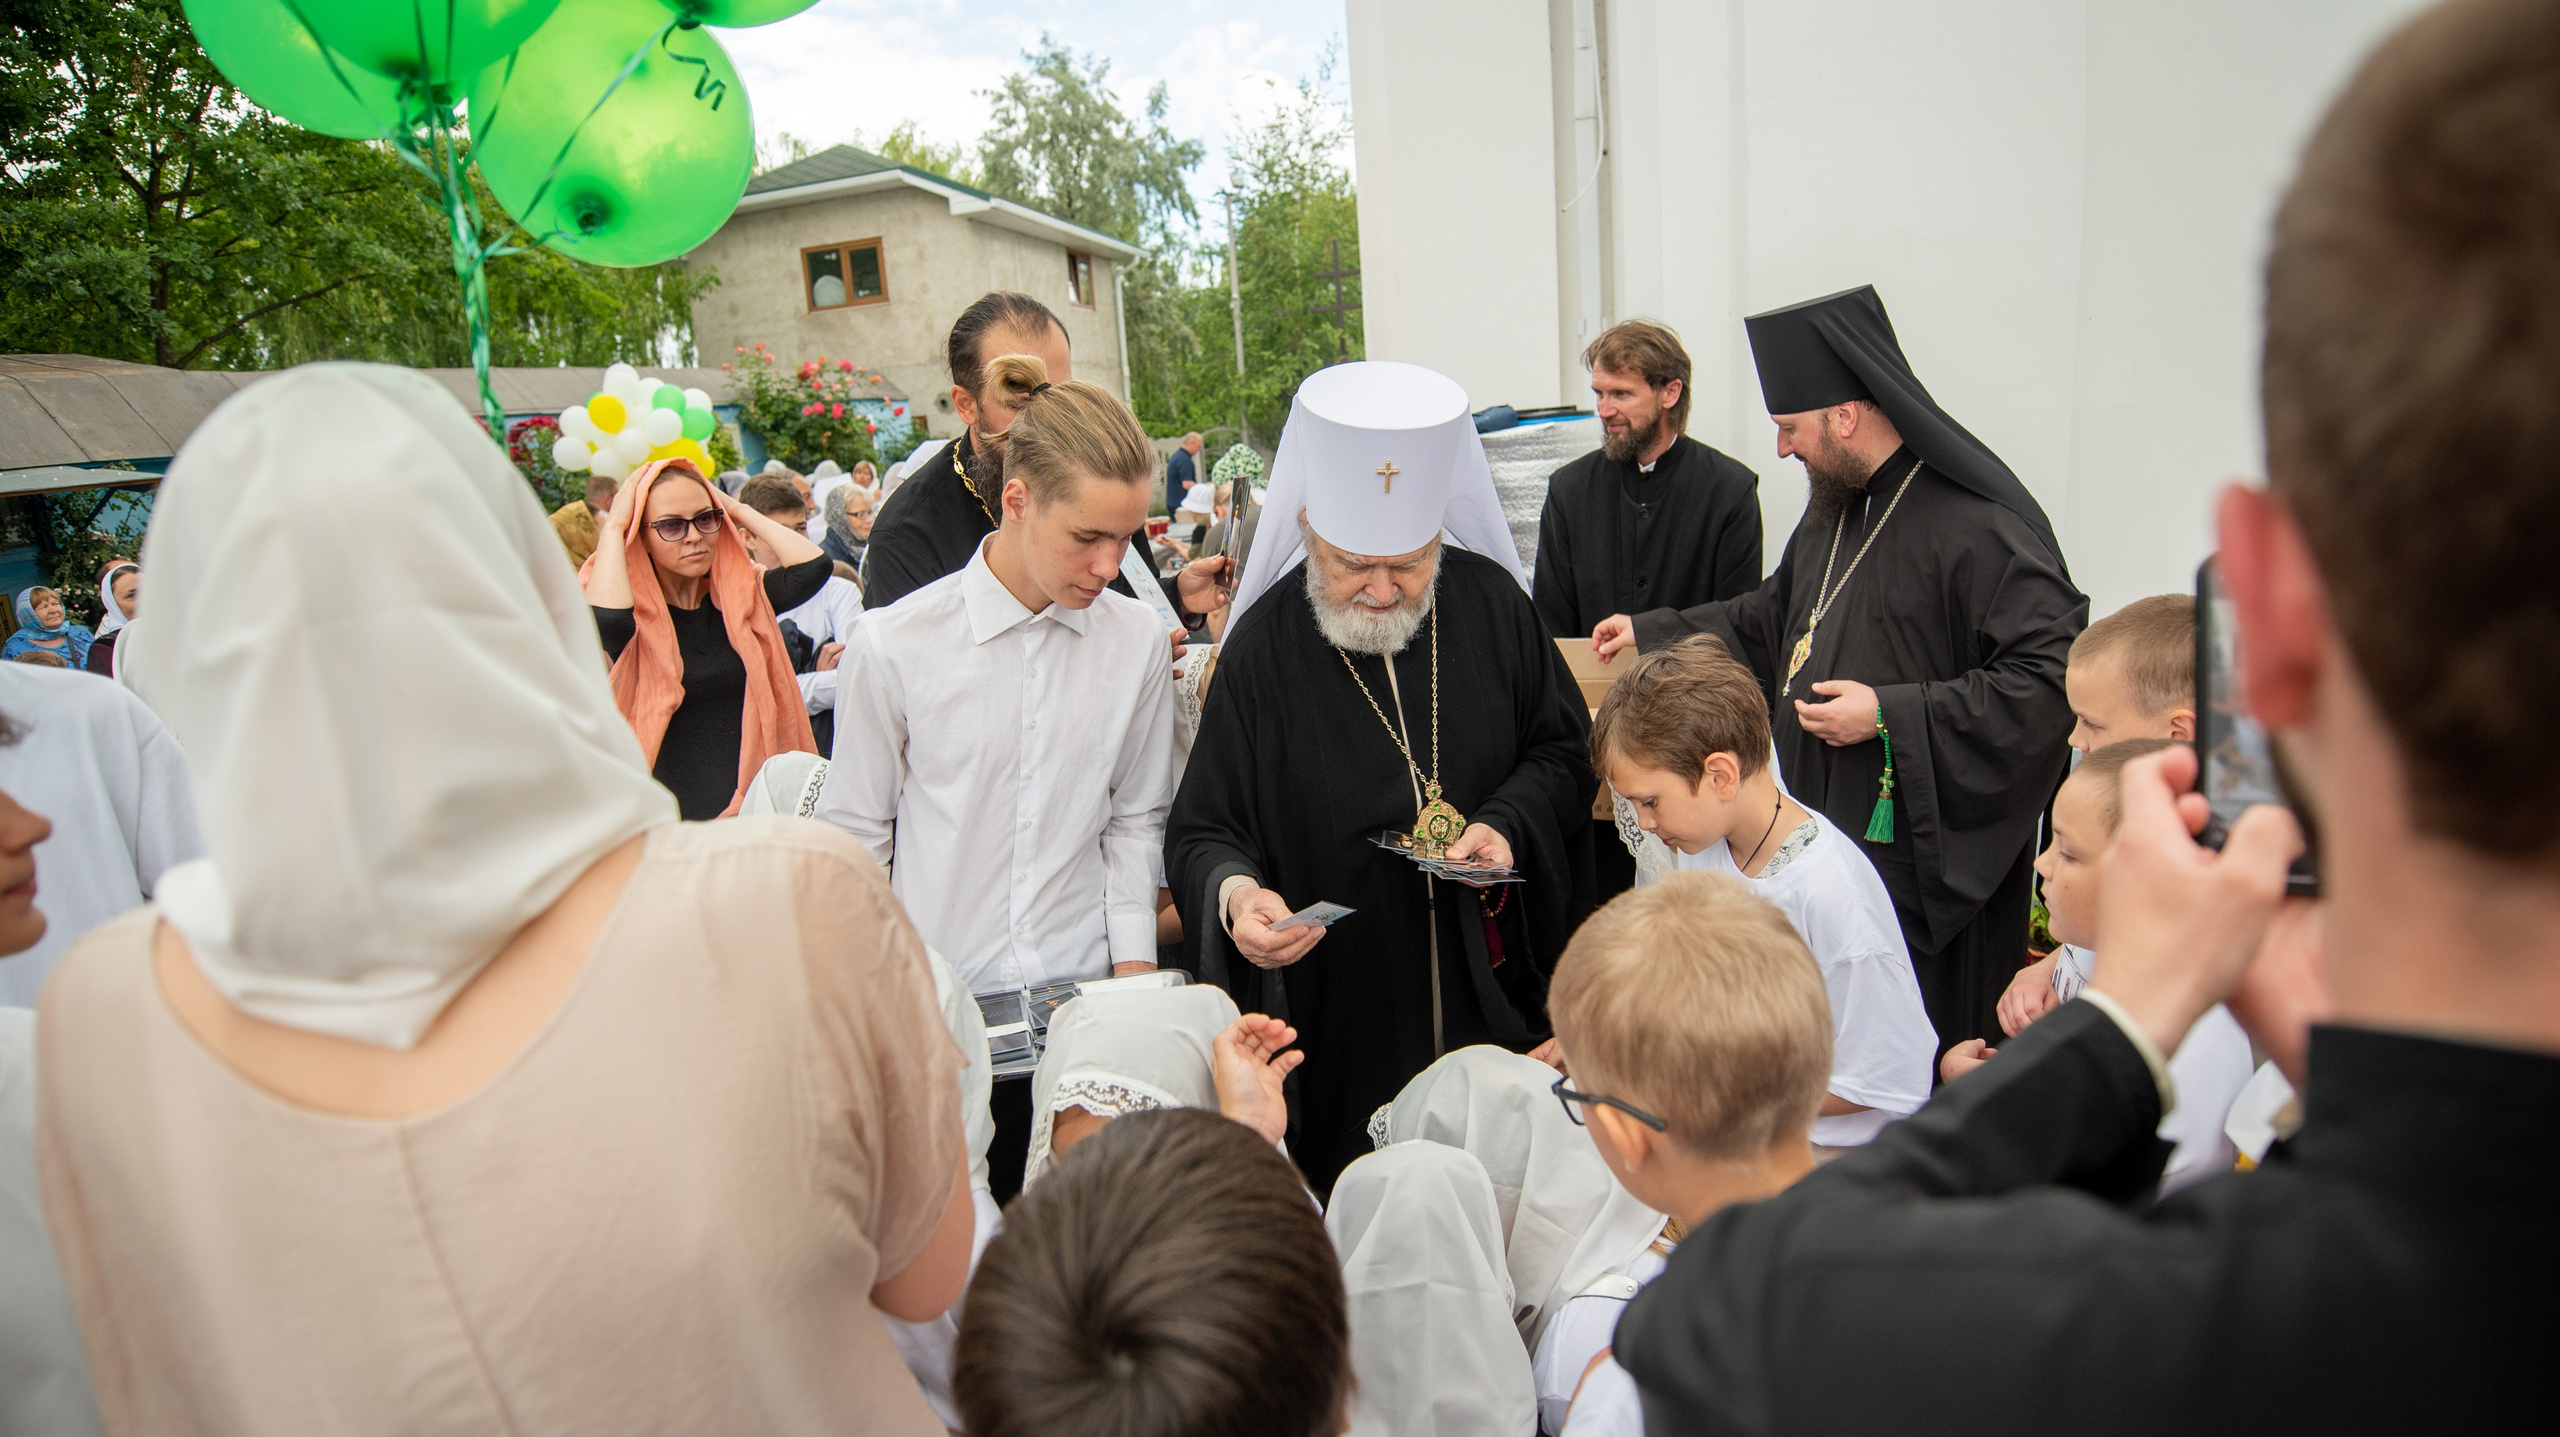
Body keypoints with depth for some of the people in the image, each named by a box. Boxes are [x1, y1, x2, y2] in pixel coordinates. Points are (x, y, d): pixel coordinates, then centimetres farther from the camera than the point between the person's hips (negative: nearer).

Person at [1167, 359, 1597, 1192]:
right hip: (1338, 1001, -2)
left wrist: (1509, 823, -11)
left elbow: (1562, 749, 8)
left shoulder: (1490, 600, -2)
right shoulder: (1263, 647, -11)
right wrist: (1234, 891, -29)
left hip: (1491, 990, 3)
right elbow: (1201, 830, -8)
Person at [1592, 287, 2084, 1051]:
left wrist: (1892, 714, -21)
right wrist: (1649, 633, 28)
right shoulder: (1835, 509, 13)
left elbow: (2052, 678, -23)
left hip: (1921, 864, -8)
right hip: (1823, 844, 8)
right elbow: (1768, 620, 28)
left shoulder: (1978, 526, -17)